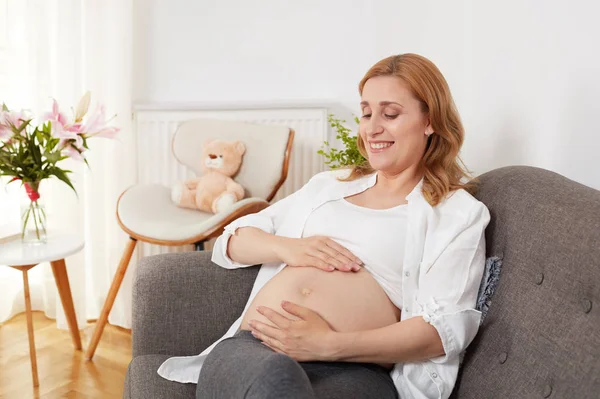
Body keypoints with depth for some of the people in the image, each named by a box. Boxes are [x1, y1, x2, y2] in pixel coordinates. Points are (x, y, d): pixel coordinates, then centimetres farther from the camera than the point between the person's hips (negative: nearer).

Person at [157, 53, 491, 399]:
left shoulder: (459, 212, 9)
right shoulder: (328, 185, 23)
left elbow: (445, 327, -4)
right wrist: (285, 247, -2)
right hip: (251, 347, 3)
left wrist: (331, 345, -17)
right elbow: (232, 241, 21)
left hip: (351, 370, -2)